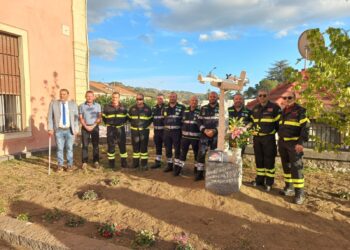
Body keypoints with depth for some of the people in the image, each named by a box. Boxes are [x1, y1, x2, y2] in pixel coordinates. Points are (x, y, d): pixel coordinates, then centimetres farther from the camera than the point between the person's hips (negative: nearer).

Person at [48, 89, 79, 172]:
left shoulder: (73, 104, 4)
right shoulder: (53, 103, 3)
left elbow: (76, 118, 3)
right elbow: (50, 117, 2)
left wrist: (76, 129, -3)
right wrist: (50, 129, -5)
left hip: (70, 130, 0)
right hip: (59, 130, 0)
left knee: (69, 148, 7)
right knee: (60, 148, 5)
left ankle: (69, 165, 19)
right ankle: (60, 165, 18)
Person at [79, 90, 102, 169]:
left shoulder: (97, 105, 5)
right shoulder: (82, 106, 6)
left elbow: (99, 118, 0)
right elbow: (80, 118, 3)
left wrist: (93, 126, -10)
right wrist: (86, 126, -9)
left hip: (95, 127, 0)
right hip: (85, 127, 0)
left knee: (95, 145, 2)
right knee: (85, 145, 0)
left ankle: (96, 161, 8)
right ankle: (84, 162, 4)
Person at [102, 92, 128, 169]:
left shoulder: (123, 107, 3)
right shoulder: (107, 107, 0)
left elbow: (126, 117, 17)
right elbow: (104, 117, 13)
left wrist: (122, 123, 9)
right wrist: (108, 124, 10)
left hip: (120, 129, 1)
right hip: (111, 129, -1)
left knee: (122, 145, 3)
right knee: (111, 146, 3)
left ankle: (124, 162, 13)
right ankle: (111, 163, 13)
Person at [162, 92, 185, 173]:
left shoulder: (181, 107, -3)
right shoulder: (165, 108, 11)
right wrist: (165, 126, 11)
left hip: (177, 131, -4)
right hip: (167, 131, 5)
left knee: (177, 149, 0)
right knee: (168, 149, 11)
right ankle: (169, 165, 23)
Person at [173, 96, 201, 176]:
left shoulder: (200, 111, -5)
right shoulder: (185, 111, 9)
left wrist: (201, 133, -11)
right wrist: (182, 130, 13)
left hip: (195, 136, -3)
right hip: (185, 136, 3)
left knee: (197, 153, 10)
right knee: (183, 152, 8)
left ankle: (197, 167, 24)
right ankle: (178, 168, 13)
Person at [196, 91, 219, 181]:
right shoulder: (203, 108, 11)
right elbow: (199, 121, 7)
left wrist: (214, 130, -15)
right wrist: (204, 130, -10)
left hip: (216, 135, -1)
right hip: (204, 134, 2)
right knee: (201, 153, -3)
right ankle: (199, 173, 7)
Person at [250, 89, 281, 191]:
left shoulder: (274, 107, -5)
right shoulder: (255, 109, 12)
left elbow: (279, 122, -3)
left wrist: (274, 132, -6)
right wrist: (253, 132, 10)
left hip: (269, 138, -5)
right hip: (257, 138, 5)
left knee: (269, 160, 0)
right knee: (259, 159, 12)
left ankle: (269, 182, 11)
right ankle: (259, 179, 24)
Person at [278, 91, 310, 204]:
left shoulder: (300, 111, -7)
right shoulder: (283, 111, 13)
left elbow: (305, 127, -14)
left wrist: (300, 142, -22)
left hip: (294, 143, -7)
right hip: (282, 142, 7)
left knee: (296, 167, -7)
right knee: (286, 166, 12)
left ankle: (299, 192, 0)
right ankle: (289, 187, 24)